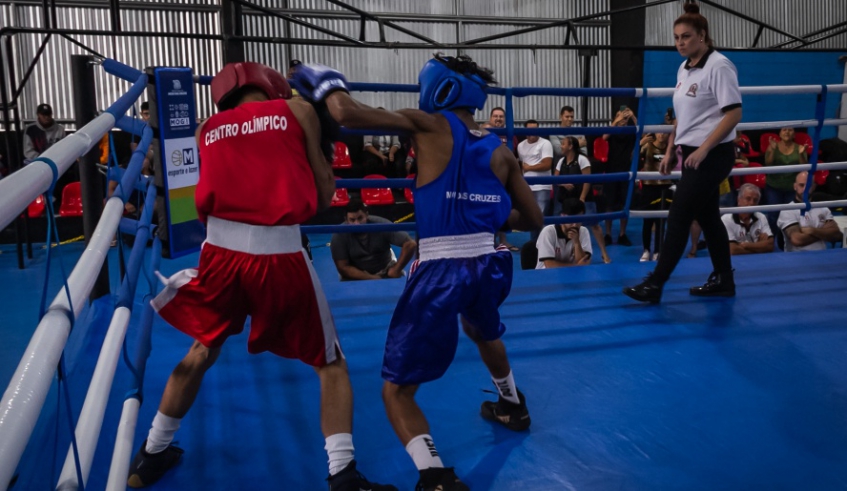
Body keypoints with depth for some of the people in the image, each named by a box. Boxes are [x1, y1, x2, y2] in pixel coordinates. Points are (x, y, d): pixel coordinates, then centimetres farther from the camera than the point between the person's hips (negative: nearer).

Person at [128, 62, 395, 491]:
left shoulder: (208, 129, 18)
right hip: (279, 254, -3)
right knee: (330, 363, 13)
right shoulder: (296, 110, 10)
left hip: (222, 250, 4)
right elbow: (323, 194, 8)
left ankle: (151, 456, 41)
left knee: (202, 351, 27)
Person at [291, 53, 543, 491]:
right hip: (489, 264, 6)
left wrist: (327, 85, 7)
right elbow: (532, 220, 15)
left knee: (396, 390, 6)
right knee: (483, 331, 42)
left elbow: (347, 115, -14)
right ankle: (512, 406, 61)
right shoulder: (500, 152, 10)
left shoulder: (430, 127, -4)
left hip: (441, 271, -6)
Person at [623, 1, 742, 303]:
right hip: (692, 155, 9)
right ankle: (723, 281, 25)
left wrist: (703, 149, -22)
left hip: (712, 156, -9)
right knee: (707, 217, 13)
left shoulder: (718, 66, -14)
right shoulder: (684, 69, 11)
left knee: (678, 217, -9)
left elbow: (734, 113, -18)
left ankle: (655, 284, -5)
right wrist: (670, 151, 14)